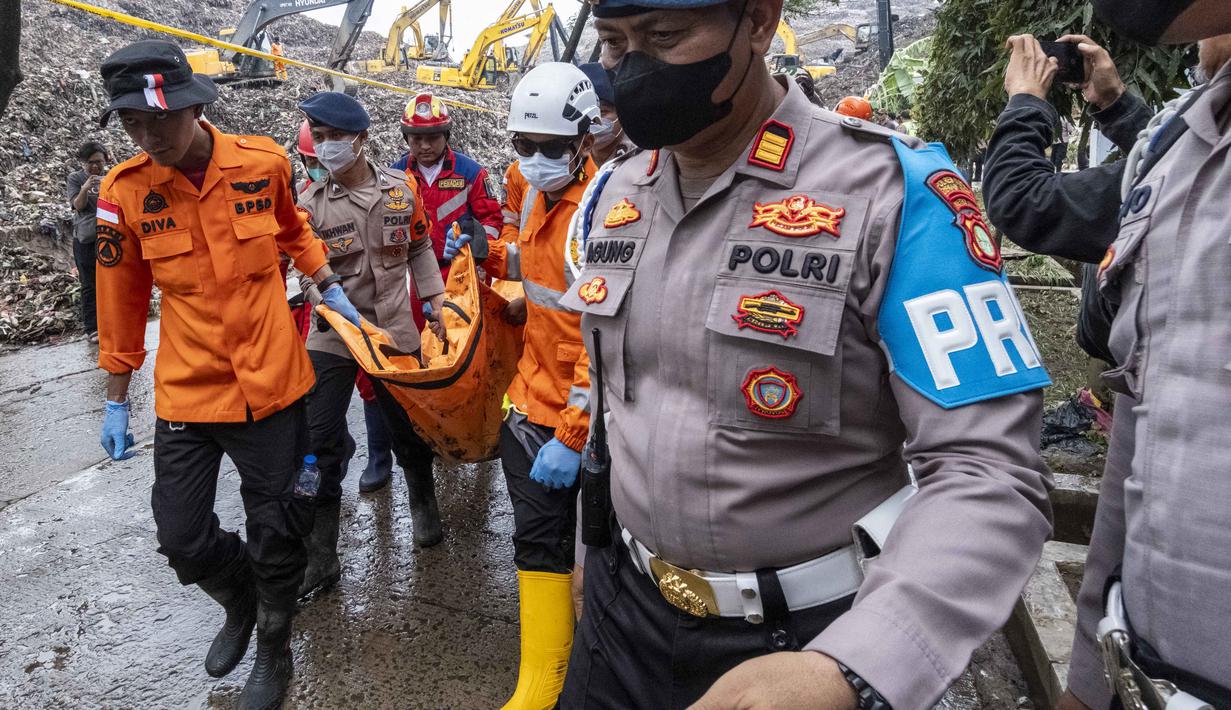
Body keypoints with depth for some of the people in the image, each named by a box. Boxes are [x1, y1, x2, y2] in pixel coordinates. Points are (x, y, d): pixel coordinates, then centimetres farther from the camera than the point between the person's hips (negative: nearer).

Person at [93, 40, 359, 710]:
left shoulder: (262, 163, -9)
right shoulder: (125, 191, -8)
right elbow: (121, 302, 2)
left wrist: (329, 285, 6)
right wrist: (116, 400, 8)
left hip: (268, 384, -1)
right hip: (184, 391, 1)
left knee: (273, 533, 10)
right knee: (181, 536, 9)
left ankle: (274, 646, 36)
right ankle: (240, 601, 43)